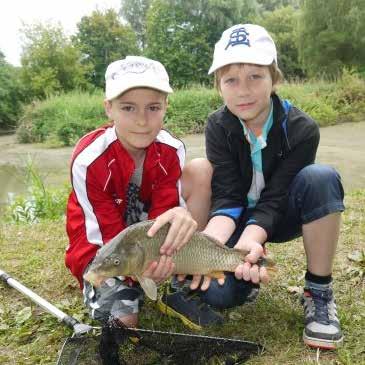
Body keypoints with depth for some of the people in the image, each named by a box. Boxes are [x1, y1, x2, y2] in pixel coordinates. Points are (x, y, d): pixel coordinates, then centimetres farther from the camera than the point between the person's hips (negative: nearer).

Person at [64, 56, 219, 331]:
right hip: (100, 243, -3)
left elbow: (163, 214, -20)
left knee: (200, 170, -19)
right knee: (124, 320, -27)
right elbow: (108, 235, -22)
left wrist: (179, 216, -47)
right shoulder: (88, 161, -28)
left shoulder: (170, 150, -18)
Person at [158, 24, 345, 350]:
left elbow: (273, 200, -24)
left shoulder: (301, 129, -22)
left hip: (280, 216, 0)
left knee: (320, 178, -34)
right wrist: (210, 241, -43)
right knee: (219, 293, -24)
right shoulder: (218, 127, -16)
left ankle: (319, 292, -18)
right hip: (238, 218, 1)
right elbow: (227, 197, -23)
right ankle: (250, 272, 13)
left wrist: (250, 240, -44)